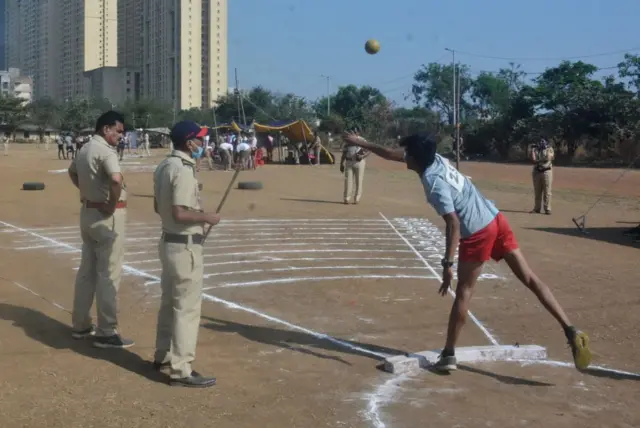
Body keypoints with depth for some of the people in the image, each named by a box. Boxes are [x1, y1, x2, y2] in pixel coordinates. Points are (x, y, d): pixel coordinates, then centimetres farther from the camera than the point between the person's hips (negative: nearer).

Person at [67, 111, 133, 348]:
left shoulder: (84, 150, 12)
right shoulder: (105, 151, -18)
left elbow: (72, 172, 32)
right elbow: (116, 180, -35)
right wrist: (112, 204, -21)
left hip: (87, 212, 10)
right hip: (107, 216, -10)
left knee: (87, 270, 17)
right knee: (108, 274, -4)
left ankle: (81, 325, 27)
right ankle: (106, 333, 0)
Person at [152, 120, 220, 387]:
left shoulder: (164, 166, 9)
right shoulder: (184, 170, -20)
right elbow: (180, 213, -27)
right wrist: (206, 218, -13)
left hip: (169, 241, 10)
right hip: (185, 246, -10)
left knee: (169, 302, 20)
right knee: (187, 307, -4)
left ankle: (163, 355, 33)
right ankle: (181, 370, 0)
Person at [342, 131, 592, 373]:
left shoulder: (435, 185, -17)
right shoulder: (435, 159, 7)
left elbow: (453, 225, -23)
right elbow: (392, 154, 21)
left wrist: (447, 264, -24)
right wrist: (362, 143, 28)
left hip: (477, 234, -8)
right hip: (496, 220, 8)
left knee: (464, 293, 4)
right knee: (529, 278, 5)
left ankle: (449, 355, 13)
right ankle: (570, 331, -2)